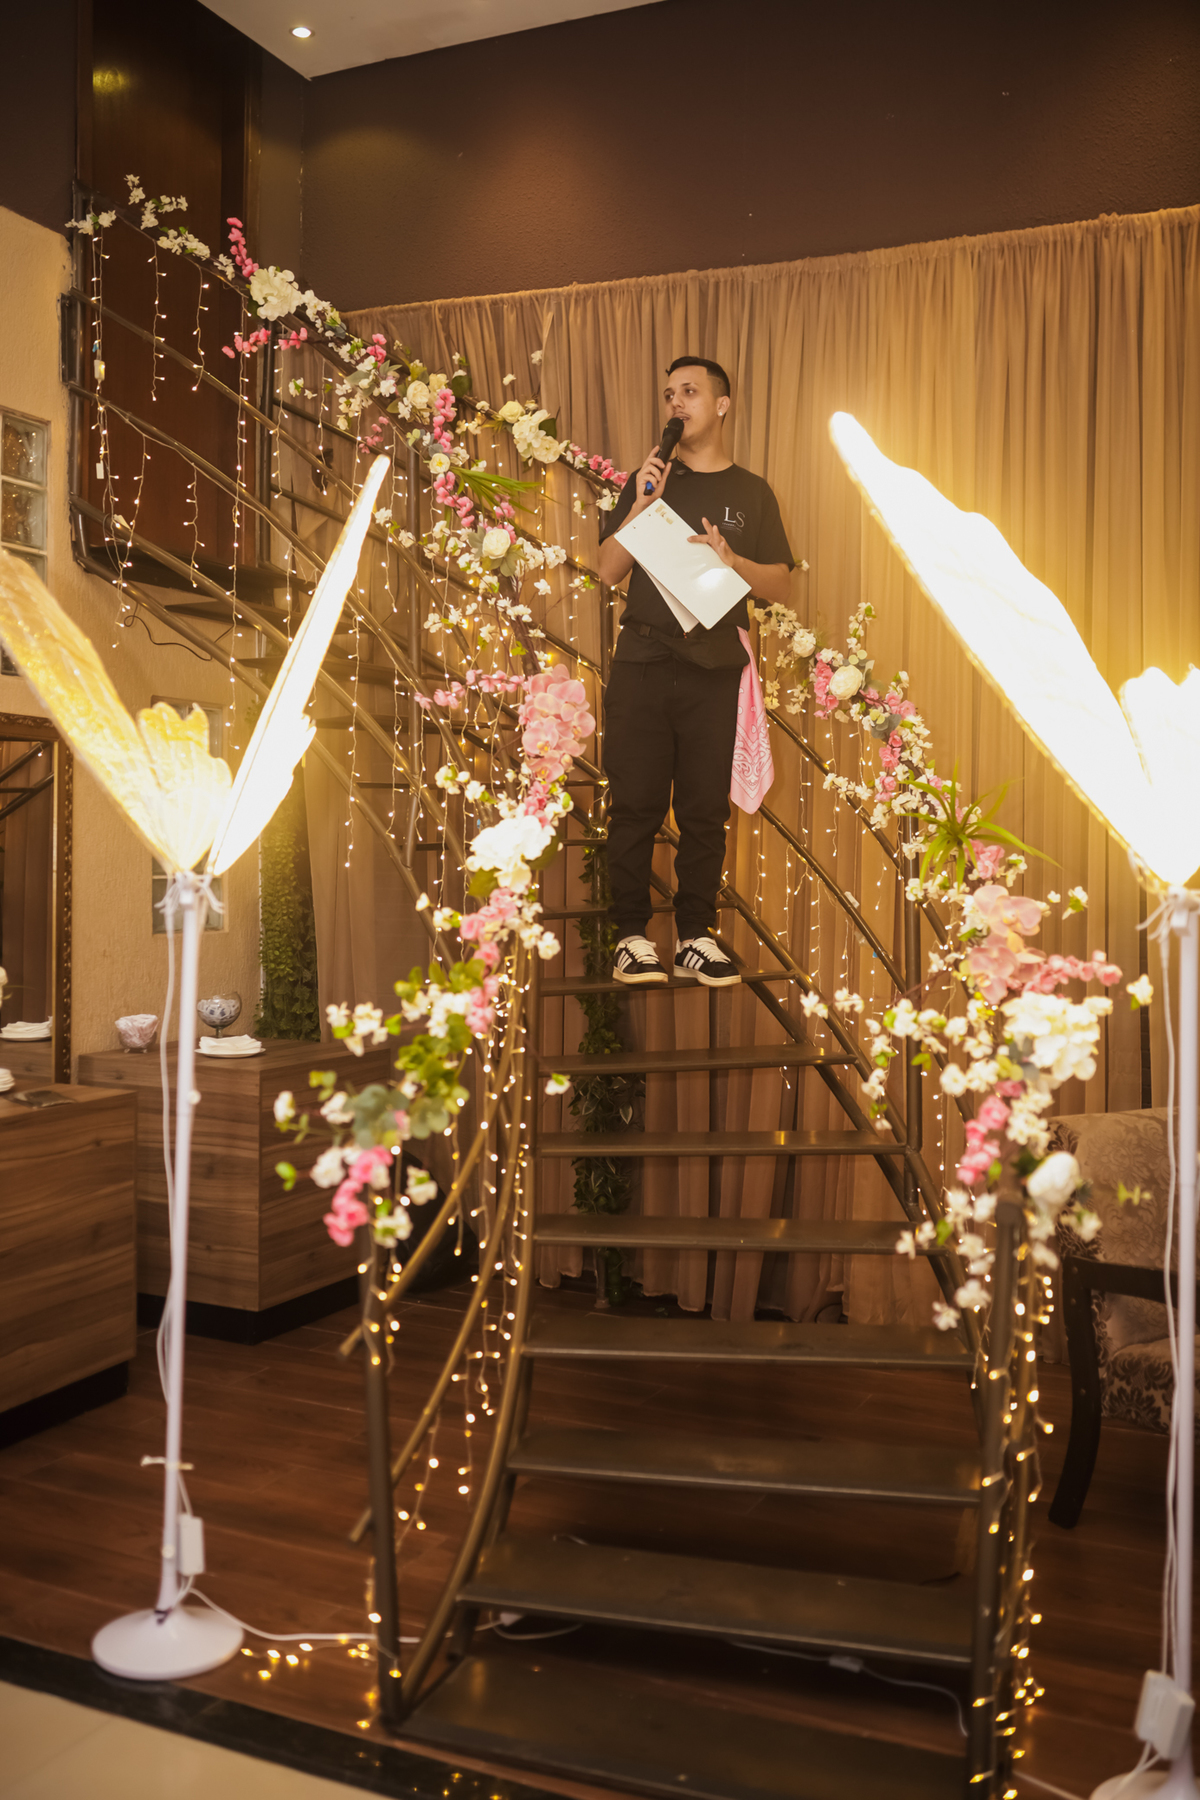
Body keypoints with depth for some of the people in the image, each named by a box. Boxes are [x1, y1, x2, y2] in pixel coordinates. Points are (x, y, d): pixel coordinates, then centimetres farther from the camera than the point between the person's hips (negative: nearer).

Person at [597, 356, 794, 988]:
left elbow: (778, 587, 9)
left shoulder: (752, 493, 14)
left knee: (705, 809, 1)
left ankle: (696, 937, 8)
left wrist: (731, 558, -10)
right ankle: (632, 936, 4)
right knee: (636, 804, -3)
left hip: (715, 669, 0)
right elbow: (608, 572, 5)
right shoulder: (648, 482, 13)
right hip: (642, 663, 0)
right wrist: (643, 505, -7)